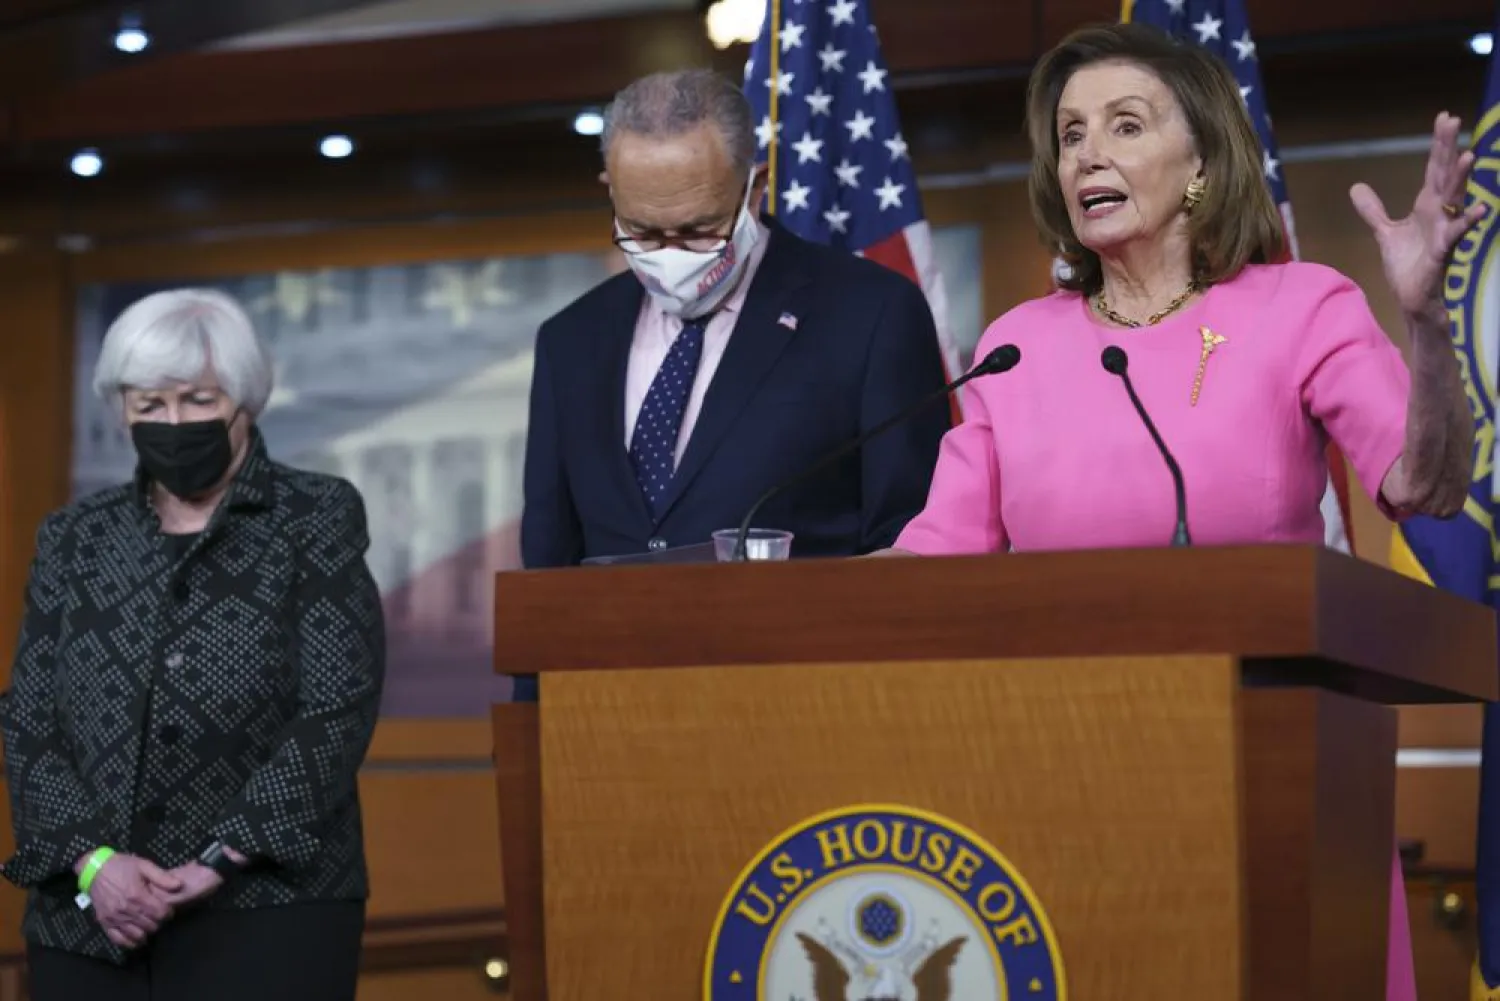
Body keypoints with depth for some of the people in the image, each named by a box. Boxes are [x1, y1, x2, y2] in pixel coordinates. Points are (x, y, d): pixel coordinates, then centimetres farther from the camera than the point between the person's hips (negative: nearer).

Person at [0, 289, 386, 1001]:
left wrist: (221, 860, -13)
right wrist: (91, 860, -9)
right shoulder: (75, 540, 12)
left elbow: (338, 712, -5)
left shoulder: (317, 519, 3)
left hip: (267, 908, -3)